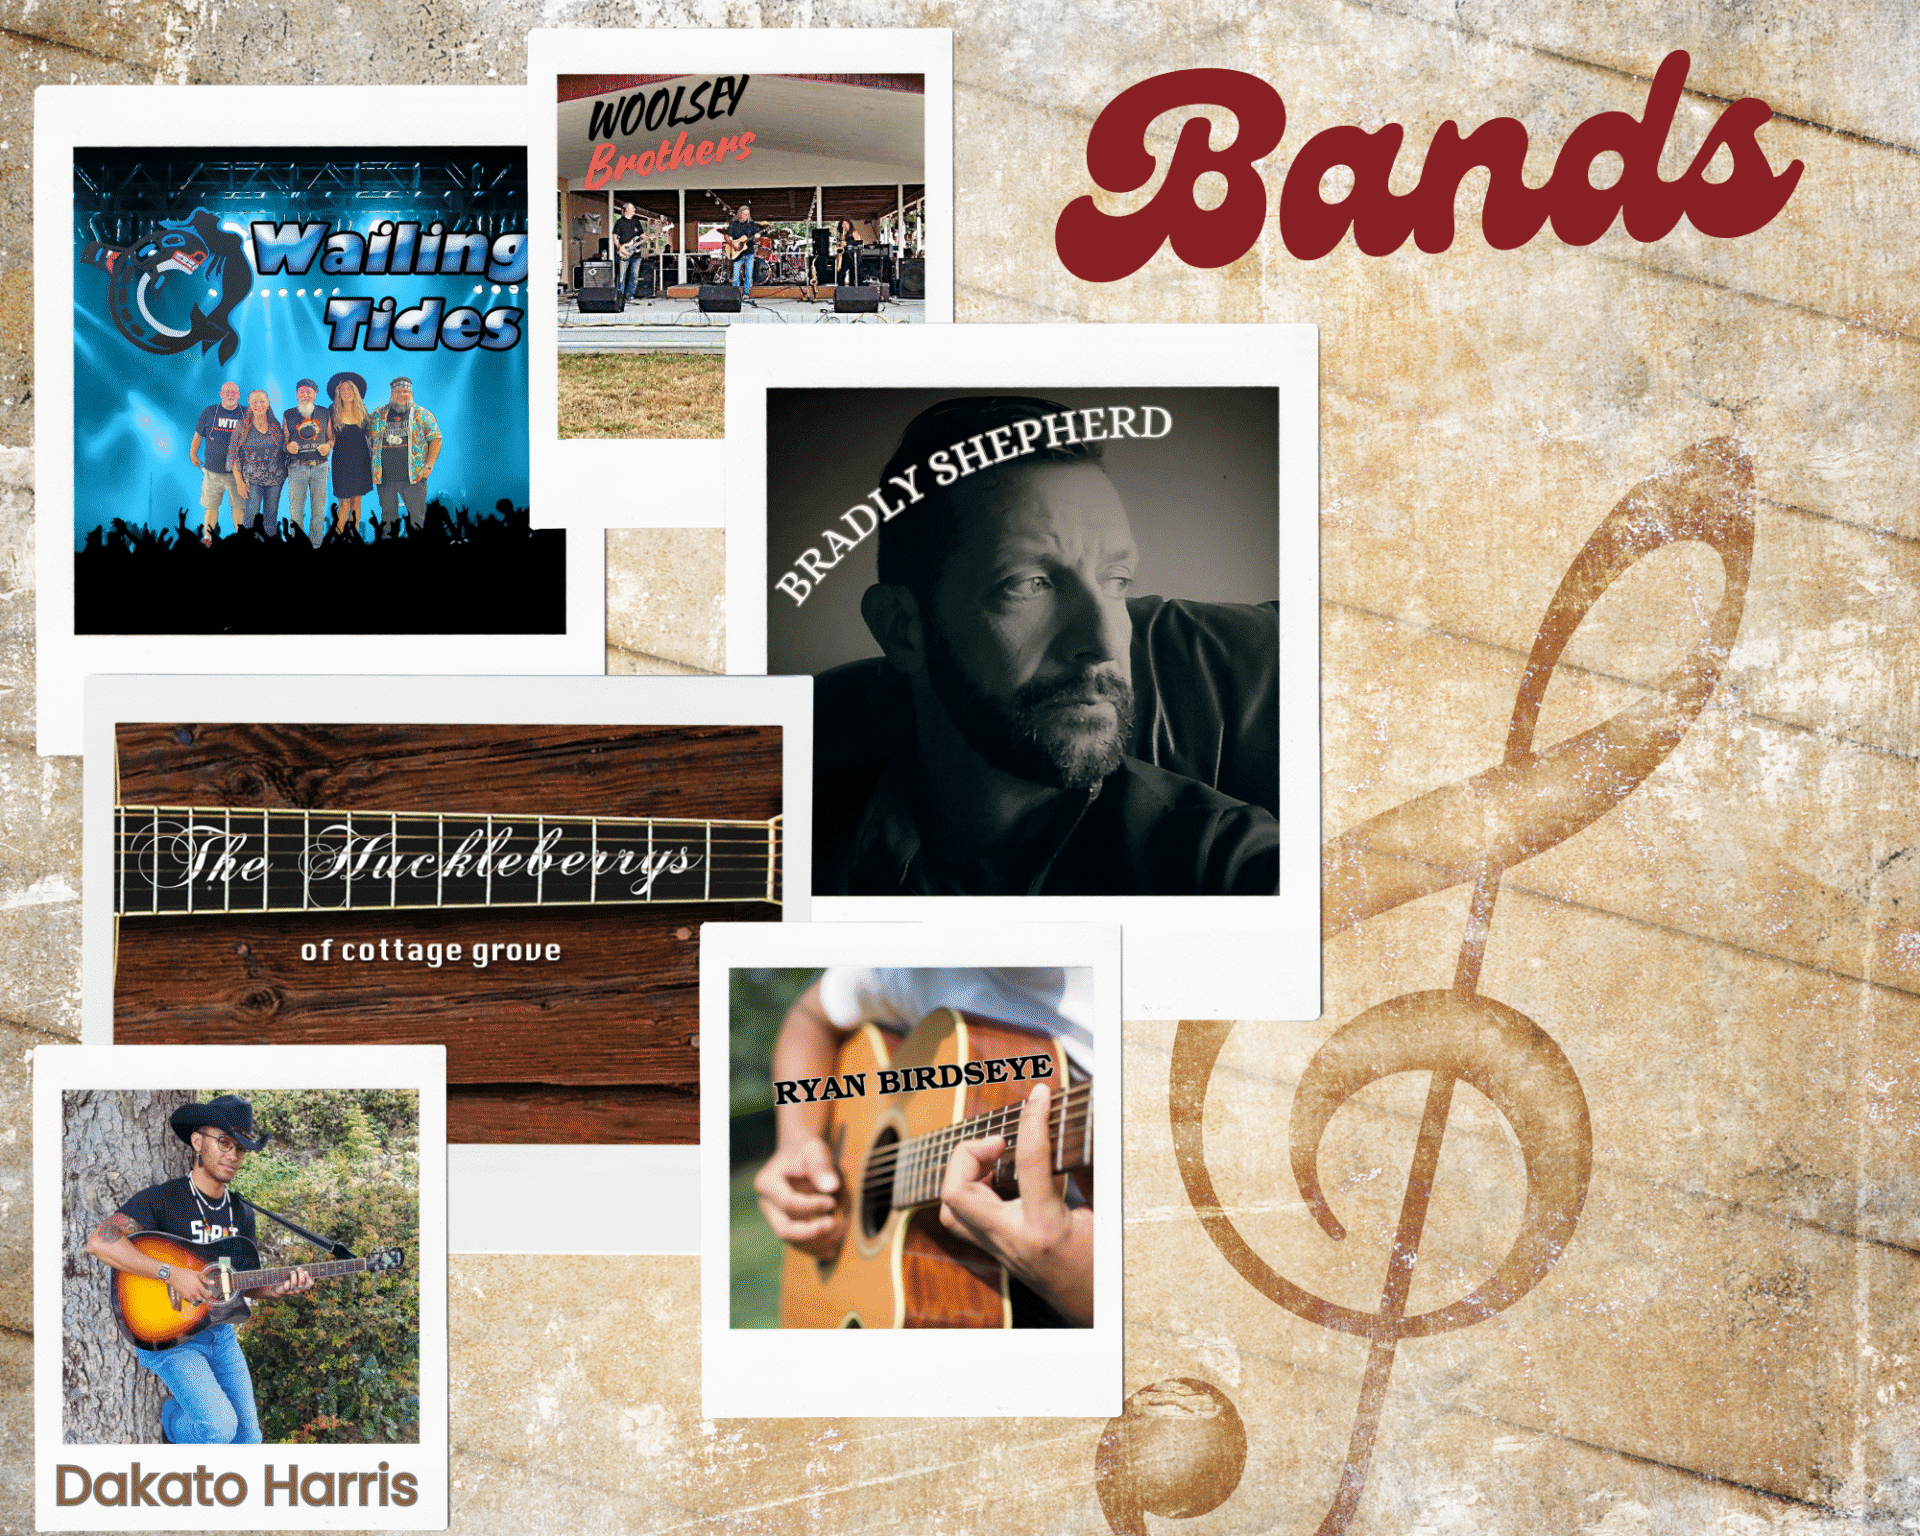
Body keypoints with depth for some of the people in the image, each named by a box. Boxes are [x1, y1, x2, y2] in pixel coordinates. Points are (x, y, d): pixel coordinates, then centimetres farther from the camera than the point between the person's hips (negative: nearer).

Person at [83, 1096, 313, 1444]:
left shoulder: (241, 1213, 11)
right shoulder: (162, 1199, -11)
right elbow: (99, 1241, -26)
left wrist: (279, 1288, -5)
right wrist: (172, 1275, -29)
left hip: (220, 1333, 7)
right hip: (168, 1335, -7)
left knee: (247, 1436, 5)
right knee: (219, 1427, -25)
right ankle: (171, 1417, 7)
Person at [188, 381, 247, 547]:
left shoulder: (246, 415, 4)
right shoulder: (209, 412, 6)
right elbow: (198, 435, 17)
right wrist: (193, 454, 18)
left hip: (236, 471, 0)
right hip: (213, 469, 0)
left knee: (239, 504, 1)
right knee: (211, 505, 2)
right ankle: (207, 536, 8)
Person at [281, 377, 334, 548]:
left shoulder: (324, 413, 11)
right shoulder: (289, 414, 8)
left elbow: (331, 437, 17)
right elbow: (283, 441, 9)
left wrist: (328, 446, -5)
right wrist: (289, 447, -13)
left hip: (320, 467, 1)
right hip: (297, 468, -1)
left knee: (319, 510, 3)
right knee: (296, 510, -3)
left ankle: (316, 545, 12)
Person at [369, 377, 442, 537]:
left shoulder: (422, 414, 3)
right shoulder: (378, 414, 10)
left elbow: (435, 438, 2)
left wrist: (429, 465, -7)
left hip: (413, 476, -3)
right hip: (385, 477, 3)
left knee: (418, 516, -3)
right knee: (388, 516, 10)